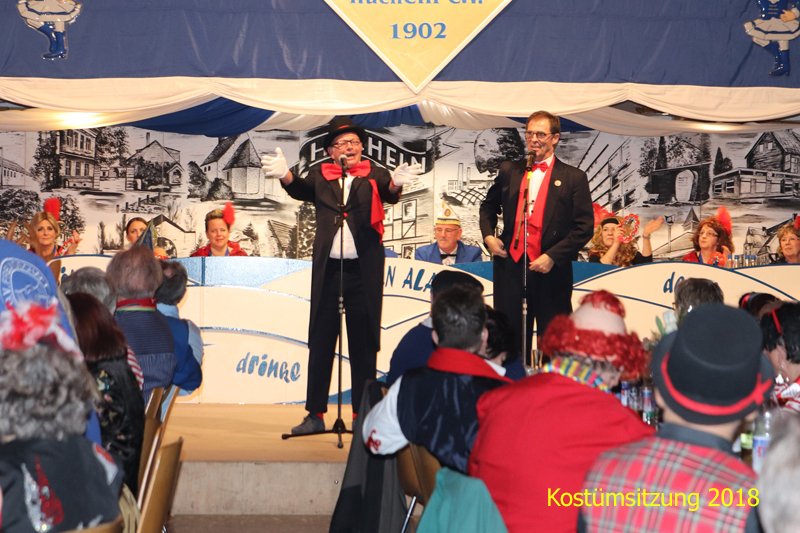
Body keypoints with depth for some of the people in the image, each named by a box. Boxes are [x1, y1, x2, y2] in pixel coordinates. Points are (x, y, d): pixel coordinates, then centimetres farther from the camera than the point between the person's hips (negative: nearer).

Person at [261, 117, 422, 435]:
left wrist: (396, 184, -36)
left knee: (364, 341, 6)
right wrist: (284, 175, -31)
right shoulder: (320, 177, 7)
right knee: (320, 340, 5)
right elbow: (300, 190, -10)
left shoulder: (374, 175, 5)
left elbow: (388, 194, -13)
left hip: (364, 268, -1)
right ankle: (315, 414, 11)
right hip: (328, 267, 1)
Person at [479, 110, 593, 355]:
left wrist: (553, 256, -13)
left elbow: (584, 226, -5)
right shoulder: (509, 170, 10)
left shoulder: (574, 178, 0)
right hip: (510, 267, 3)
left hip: (551, 270, -3)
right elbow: (488, 206, 24)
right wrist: (488, 236, 6)